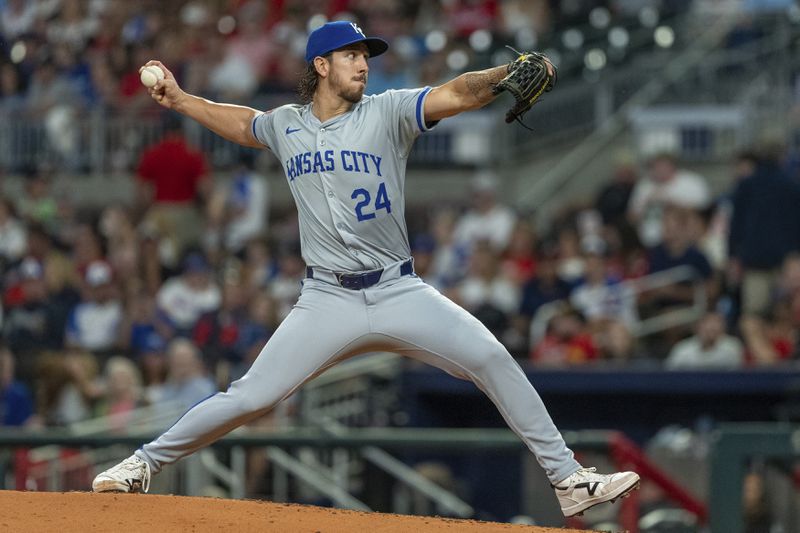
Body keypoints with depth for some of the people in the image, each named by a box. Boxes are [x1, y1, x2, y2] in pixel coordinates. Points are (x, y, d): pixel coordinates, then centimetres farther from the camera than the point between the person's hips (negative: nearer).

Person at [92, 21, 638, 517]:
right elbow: (239, 121, 31)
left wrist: (510, 73, -34)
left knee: (492, 359, -16)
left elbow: (458, 93, -18)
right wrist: (179, 99, 26)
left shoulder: (387, 113, -2)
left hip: (401, 293, -1)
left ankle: (568, 480, -8)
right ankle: (145, 463, 12)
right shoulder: (286, 126, 7)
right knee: (251, 396, -6)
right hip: (328, 300, 1)